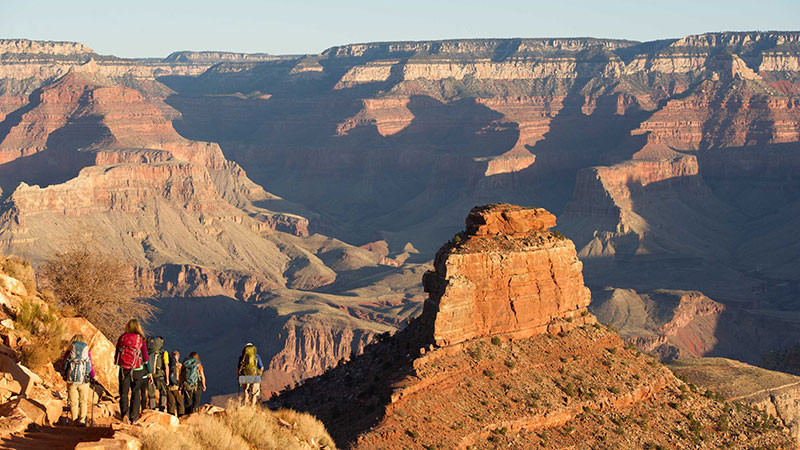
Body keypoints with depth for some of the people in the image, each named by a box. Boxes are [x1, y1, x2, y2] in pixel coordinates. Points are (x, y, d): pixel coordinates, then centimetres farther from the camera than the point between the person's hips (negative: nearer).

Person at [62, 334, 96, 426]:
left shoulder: (68, 352, 3)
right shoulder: (87, 352, 1)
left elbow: (63, 367, 10)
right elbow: (91, 367, 5)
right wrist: (92, 378, 21)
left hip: (71, 380, 0)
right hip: (84, 380, 0)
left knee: (73, 402, 11)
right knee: (83, 401, 12)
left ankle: (74, 421, 13)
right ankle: (82, 420, 2)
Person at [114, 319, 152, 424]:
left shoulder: (122, 338, 0)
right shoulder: (141, 340, -3)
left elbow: (116, 355, 6)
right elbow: (145, 358, -1)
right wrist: (149, 373, 7)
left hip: (123, 369, 0)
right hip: (137, 371, 0)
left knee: (124, 393, 8)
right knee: (136, 394, 11)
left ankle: (125, 413, -16)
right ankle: (133, 418, 10)